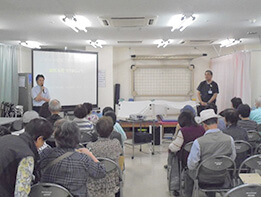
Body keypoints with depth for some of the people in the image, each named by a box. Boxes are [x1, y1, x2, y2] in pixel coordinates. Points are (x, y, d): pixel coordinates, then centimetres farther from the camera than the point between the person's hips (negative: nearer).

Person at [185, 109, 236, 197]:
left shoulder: (198, 142, -25)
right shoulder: (229, 139, -16)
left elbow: (191, 165, -17)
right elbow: (232, 158, 0)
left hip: (203, 178, -3)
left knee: (188, 174, 29)